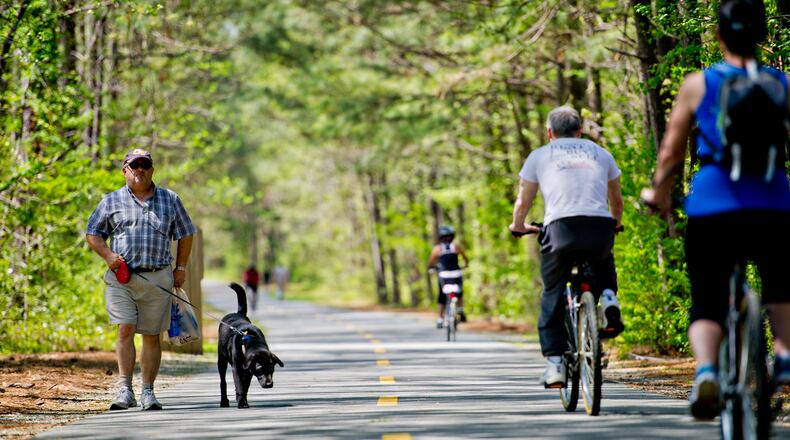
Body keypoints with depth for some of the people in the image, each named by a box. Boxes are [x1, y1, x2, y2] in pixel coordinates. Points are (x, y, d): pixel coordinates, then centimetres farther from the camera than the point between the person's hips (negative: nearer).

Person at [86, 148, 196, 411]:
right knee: (125, 330, -13)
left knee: (152, 335, 3)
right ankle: (125, 390, -14)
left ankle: (148, 391, 9)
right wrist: (108, 255, -5)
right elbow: (93, 233, 12)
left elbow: (185, 234, 18)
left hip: (157, 278, 1)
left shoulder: (170, 200, 12)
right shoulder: (112, 201, 9)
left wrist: (181, 268, 11)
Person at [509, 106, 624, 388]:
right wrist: (615, 225, 52)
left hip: (561, 227, -2)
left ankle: (554, 364, 4)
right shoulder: (600, 153, 24)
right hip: (601, 227, 2)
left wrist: (518, 227, 42)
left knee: (552, 297, 11)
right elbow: (616, 200, 33)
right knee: (603, 265, 34)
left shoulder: (539, 156, 19)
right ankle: (608, 298, 5)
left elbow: (523, 202, 22)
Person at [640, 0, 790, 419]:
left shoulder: (698, 84, 6)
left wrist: (659, 192, 24)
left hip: (711, 207, -1)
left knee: (706, 303, 10)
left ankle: (706, 370, -18)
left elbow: (670, 152, 8)